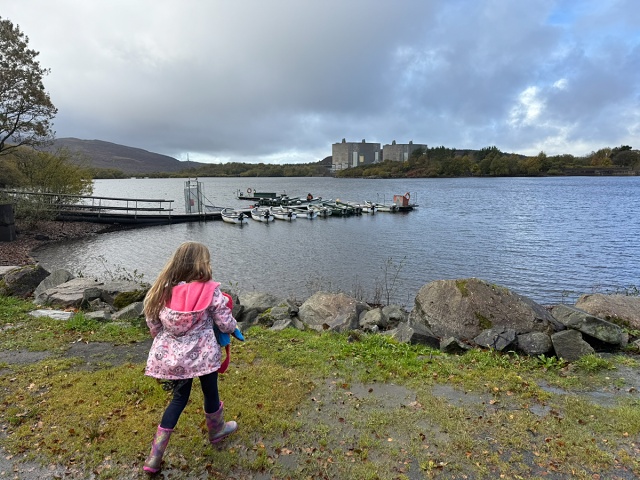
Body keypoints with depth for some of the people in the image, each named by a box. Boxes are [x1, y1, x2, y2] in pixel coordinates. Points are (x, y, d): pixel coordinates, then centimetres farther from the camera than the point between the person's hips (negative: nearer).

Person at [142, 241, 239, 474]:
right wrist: (234, 326, 13)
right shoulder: (210, 290, -18)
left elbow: (152, 323, 3)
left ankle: (154, 457, 24)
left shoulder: (163, 289, -7)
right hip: (202, 355, -4)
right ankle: (216, 431, 48)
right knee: (210, 393, 22)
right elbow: (226, 325, -11)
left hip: (171, 356, 4)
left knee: (179, 398, 22)